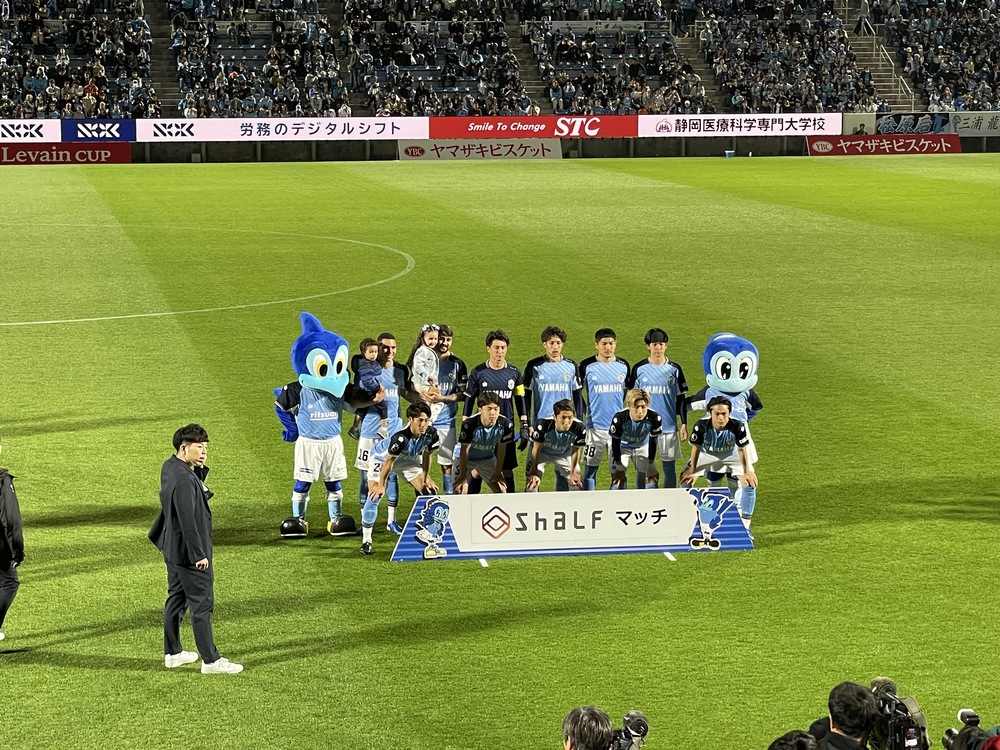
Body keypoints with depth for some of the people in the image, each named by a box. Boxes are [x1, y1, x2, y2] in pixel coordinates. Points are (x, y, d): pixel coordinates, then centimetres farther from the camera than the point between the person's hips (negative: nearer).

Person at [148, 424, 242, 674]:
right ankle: (210, 660, 2)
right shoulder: (183, 479, -25)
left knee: (176, 598, 19)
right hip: (188, 551, -10)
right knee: (202, 603, -3)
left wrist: (199, 469, -1)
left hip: (174, 550, 11)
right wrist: (198, 554, -21)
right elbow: (187, 520, -26)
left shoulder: (169, 467, 5)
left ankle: (172, 653, 30)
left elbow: (196, 492, 16)